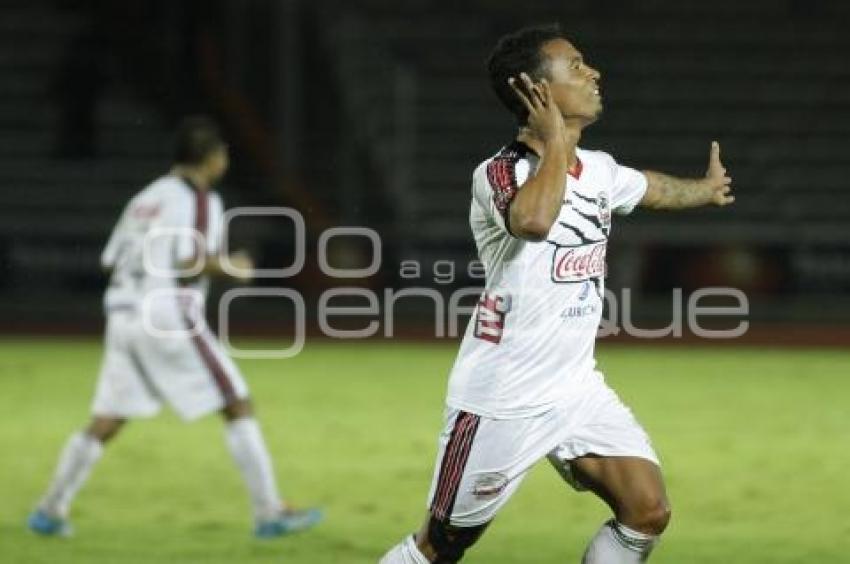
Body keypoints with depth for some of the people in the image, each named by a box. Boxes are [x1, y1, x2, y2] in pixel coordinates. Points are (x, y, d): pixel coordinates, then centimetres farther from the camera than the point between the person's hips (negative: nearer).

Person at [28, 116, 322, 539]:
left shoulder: (145, 198, 18)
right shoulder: (200, 199, -5)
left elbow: (111, 263, 17)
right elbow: (189, 263, -18)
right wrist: (229, 266, -2)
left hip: (123, 316, 7)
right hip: (169, 318, -7)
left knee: (105, 423, 13)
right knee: (238, 407, -1)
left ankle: (50, 510, 11)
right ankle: (269, 513, -4)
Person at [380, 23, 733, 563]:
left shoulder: (599, 170, 6)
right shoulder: (499, 173, -18)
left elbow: (652, 187, 31)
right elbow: (534, 220, -43)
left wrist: (707, 188, 49)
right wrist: (557, 143, -28)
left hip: (577, 390, 7)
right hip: (500, 401, -7)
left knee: (648, 512, -6)